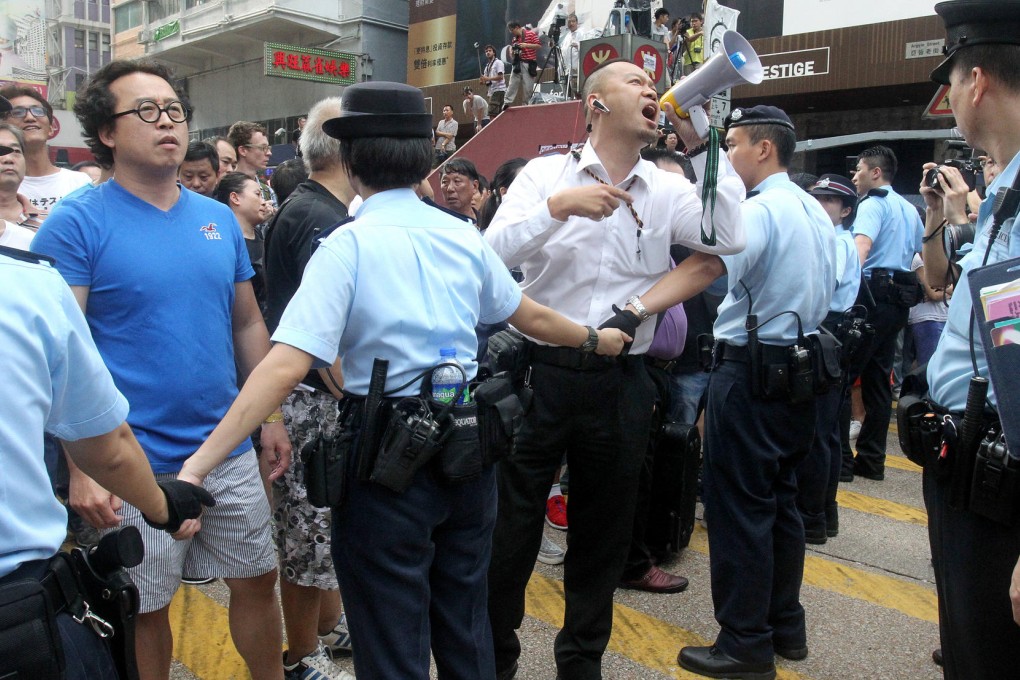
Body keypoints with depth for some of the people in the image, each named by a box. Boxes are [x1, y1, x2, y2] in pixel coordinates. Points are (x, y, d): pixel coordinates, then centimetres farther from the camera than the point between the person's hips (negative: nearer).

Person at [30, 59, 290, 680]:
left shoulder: (220, 219, 6)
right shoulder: (77, 223, -9)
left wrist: (271, 416, 11)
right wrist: (82, 466, -18)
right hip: (136, 464, -4)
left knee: (257, 581, 16)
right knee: (146, 607, 11)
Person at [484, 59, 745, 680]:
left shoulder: (667, 190, 6)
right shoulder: (546, 173, 1)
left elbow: (729, 238, -10)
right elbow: (493, 251, -10)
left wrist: (702, 144, -8)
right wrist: (558, 206, -21)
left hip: (620, 384, 3)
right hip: (541, 372, -2)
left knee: (603, 535, 15)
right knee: (512, 526, 8)